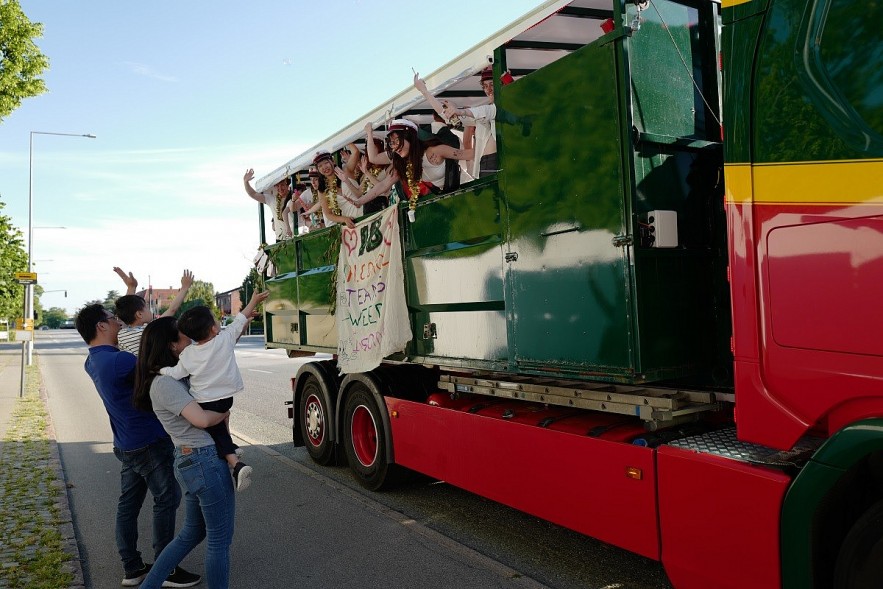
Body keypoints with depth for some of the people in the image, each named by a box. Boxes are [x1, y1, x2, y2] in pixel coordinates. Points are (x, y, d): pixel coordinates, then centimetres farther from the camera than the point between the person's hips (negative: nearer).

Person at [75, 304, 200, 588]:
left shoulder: (93, 361, 5)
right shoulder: (118, 360, -26)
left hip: (127, 444, 9)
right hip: (149, 443, -9)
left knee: (128, 503, 14)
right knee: (166, 500, 2)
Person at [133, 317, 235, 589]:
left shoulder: (174, 377, 11)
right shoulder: (165, 383, -18)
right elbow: (202, 419, -26)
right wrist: (224, 413, -5)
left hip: (188, 462, 10)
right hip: (205, 461, -10)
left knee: (191, 533, 23)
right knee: (219, 540, 5)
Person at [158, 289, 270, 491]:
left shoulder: (187, 355, -9)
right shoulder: (225, 339, -12)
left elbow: (174, 374, -2)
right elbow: (241, 318, -1)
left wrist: (160, 369, 18)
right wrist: (254, 301, 11)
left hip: (203, 404, -2)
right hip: (226, 398, 2)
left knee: (217, 431, 7)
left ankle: (236, 463, -13)